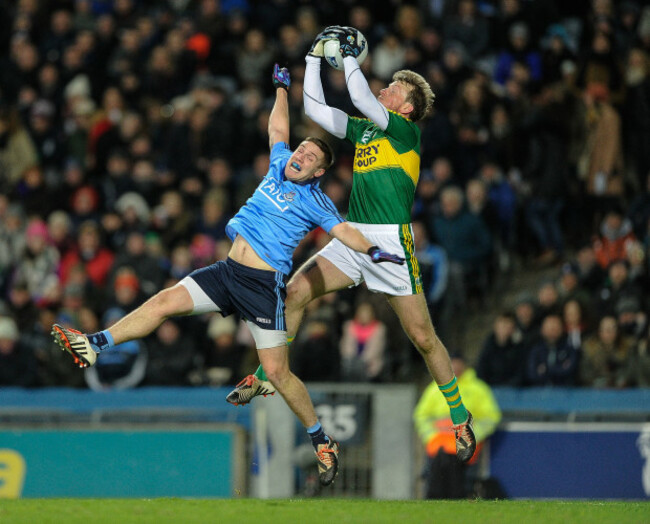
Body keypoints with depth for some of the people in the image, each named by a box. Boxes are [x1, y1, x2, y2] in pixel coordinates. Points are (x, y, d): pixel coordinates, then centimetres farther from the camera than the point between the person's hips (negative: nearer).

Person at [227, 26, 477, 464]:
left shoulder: (407, 131, -5)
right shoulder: (363, 129, 16)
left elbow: (363, 101, -17)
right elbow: (316, 109, 20)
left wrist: (350, 56, -7)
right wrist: (316, 58, 16)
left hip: (391, 242, -6)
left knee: (423, 337, -4)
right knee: (295, 292, -8)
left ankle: (461, 420, 9)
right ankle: (264, 379, 4)